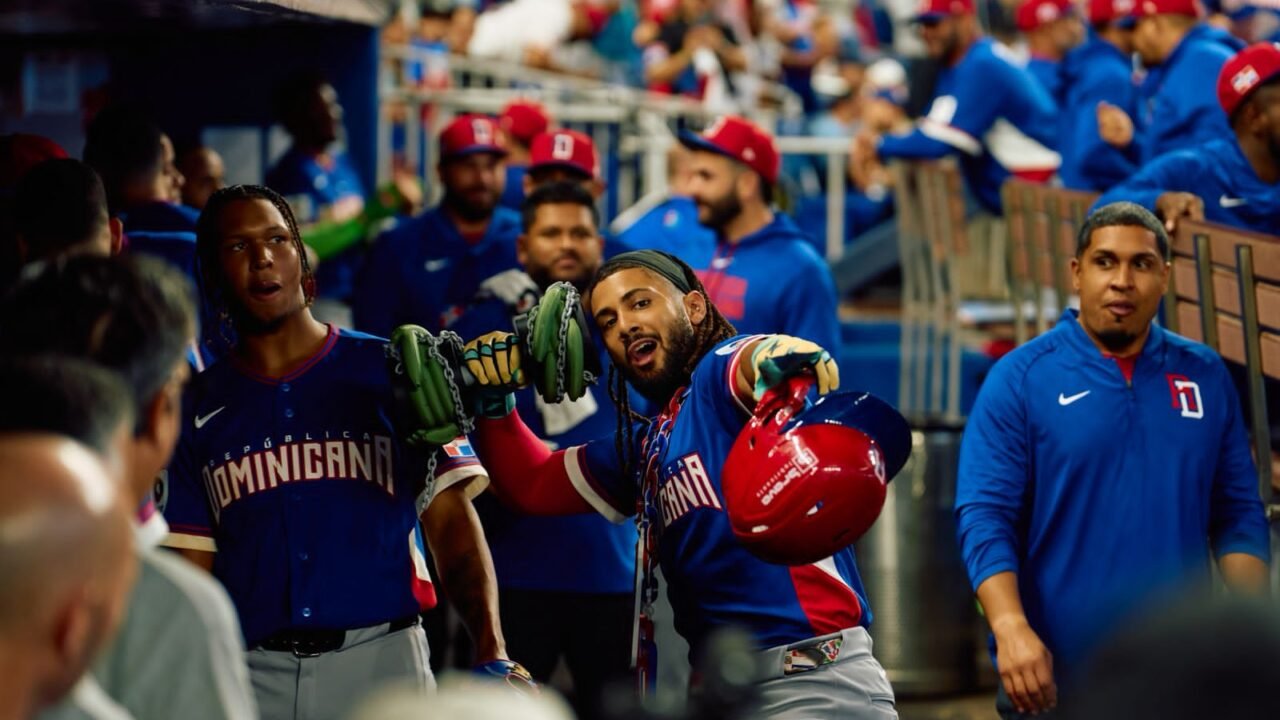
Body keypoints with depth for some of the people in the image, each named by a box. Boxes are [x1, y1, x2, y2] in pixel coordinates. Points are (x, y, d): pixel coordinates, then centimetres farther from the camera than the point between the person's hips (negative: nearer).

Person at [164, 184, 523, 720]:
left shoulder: (391, 371, 5)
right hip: (252, 673, 1)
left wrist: (491, 653, -15)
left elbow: (452, 523, -1)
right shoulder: (200, 409, 10)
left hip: (381, 656, -1)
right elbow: (193, 570, 8)